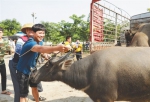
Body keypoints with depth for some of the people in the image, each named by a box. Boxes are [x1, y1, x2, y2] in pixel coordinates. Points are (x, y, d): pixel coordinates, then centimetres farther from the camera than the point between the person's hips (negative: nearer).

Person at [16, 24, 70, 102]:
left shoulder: (37, 41, -2)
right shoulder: (30, 43, -33)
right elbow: (40, 49, -55)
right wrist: (56, 48, -71)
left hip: (31, 69, 9)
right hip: (23, 71, -9)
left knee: (35, 87, 23)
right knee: (23, 94, -3)